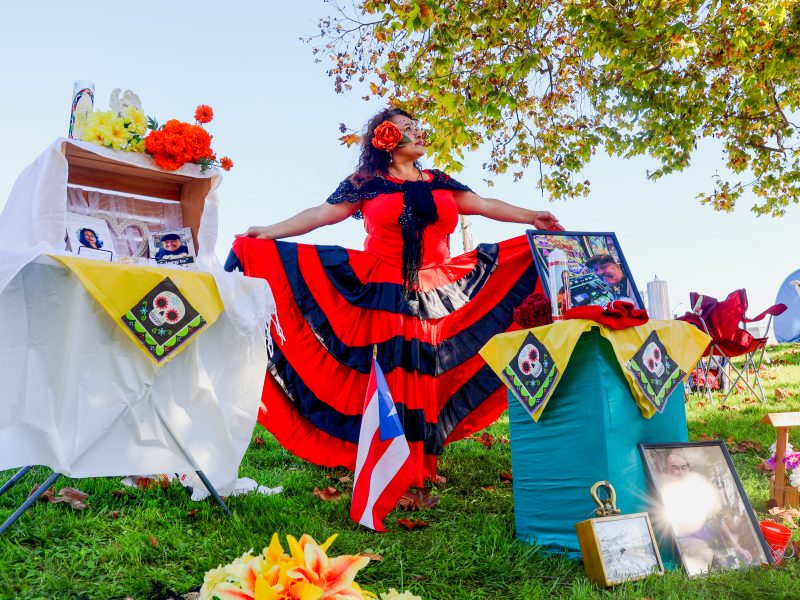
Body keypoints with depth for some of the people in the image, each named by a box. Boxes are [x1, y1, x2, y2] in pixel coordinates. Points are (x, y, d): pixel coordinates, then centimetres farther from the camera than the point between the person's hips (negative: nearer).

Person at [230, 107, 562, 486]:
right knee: (387, 377, -7)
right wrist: (267, 234, -8)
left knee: (426, 380, 1)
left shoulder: (439, 182, 17)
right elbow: (320, 214, 1)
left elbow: (485, 205, 14)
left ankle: (421, 468, 10)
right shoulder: (366, 183, 6)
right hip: (383, 296, -3)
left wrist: (531, 218, 4)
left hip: (437, 297, 3)